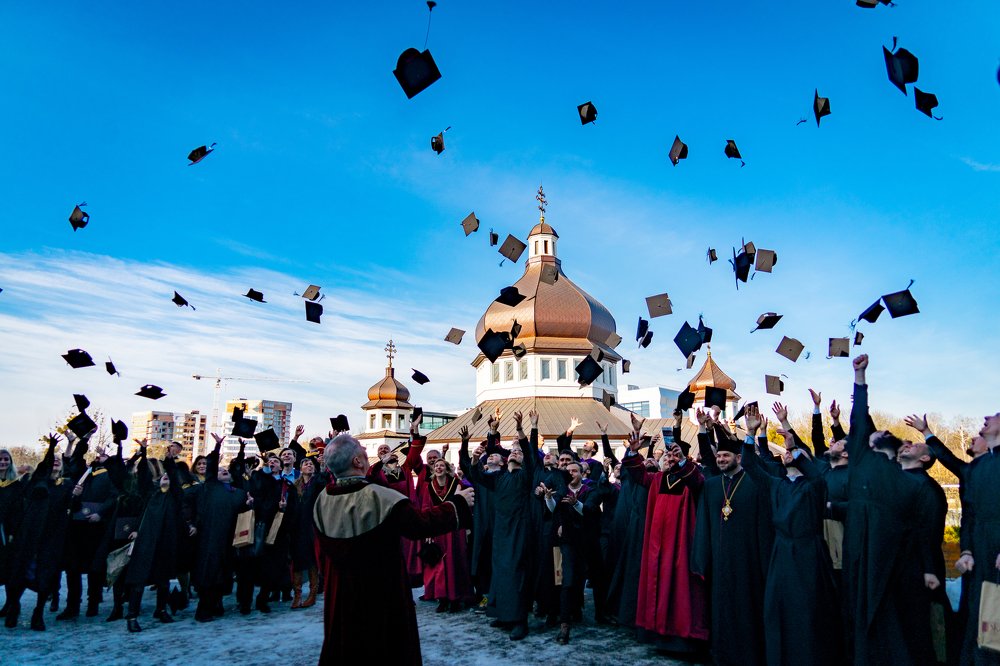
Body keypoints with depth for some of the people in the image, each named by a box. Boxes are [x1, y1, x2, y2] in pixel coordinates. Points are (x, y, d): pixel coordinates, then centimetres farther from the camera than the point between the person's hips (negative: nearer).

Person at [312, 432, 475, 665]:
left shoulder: (322, 500, -8)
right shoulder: (381, 497, -25)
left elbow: (323, 553, 5)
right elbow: (422, 523, -19)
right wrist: (458, 502, -8)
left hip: (339, 595, 5)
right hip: (382, 595, -5)